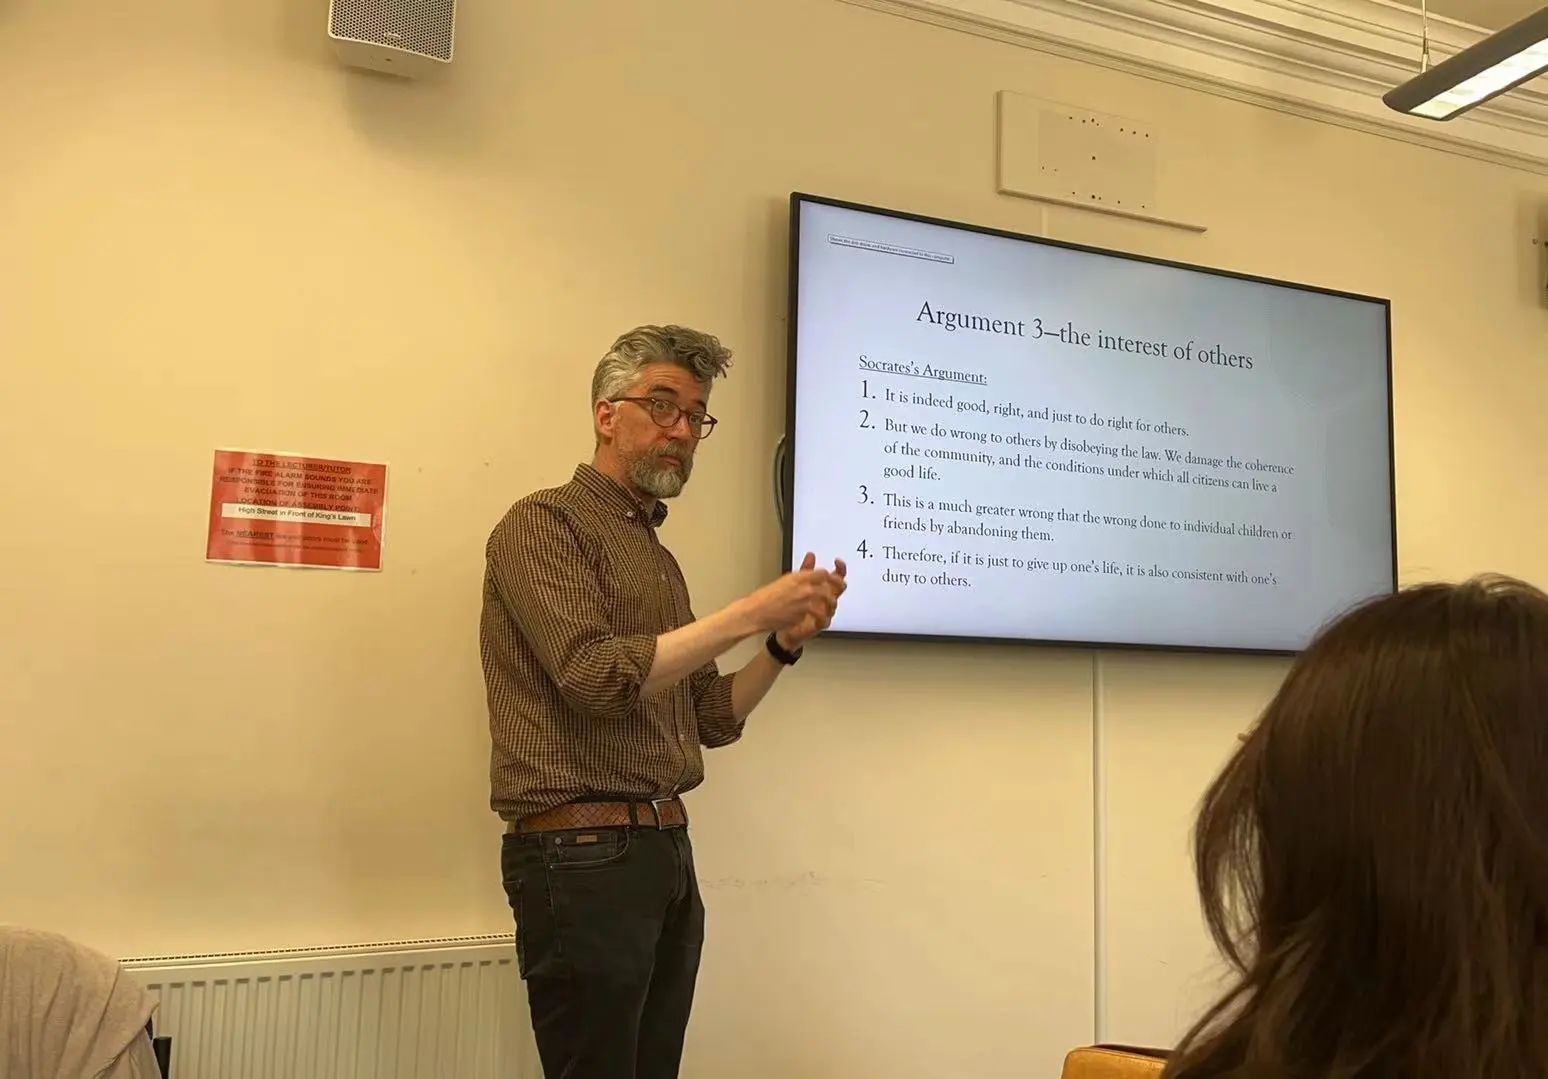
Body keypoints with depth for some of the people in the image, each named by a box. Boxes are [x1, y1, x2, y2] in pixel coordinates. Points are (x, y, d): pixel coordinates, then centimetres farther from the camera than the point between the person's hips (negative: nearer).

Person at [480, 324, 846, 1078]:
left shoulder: (659, 556, 17)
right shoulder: (543, 523, -6)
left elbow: (714, 719, 16)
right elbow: (598, 677, -20)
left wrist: (785, 643, 1)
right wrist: (748, 613, -17)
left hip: (667, 852, 8)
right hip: (582, 853, -8)